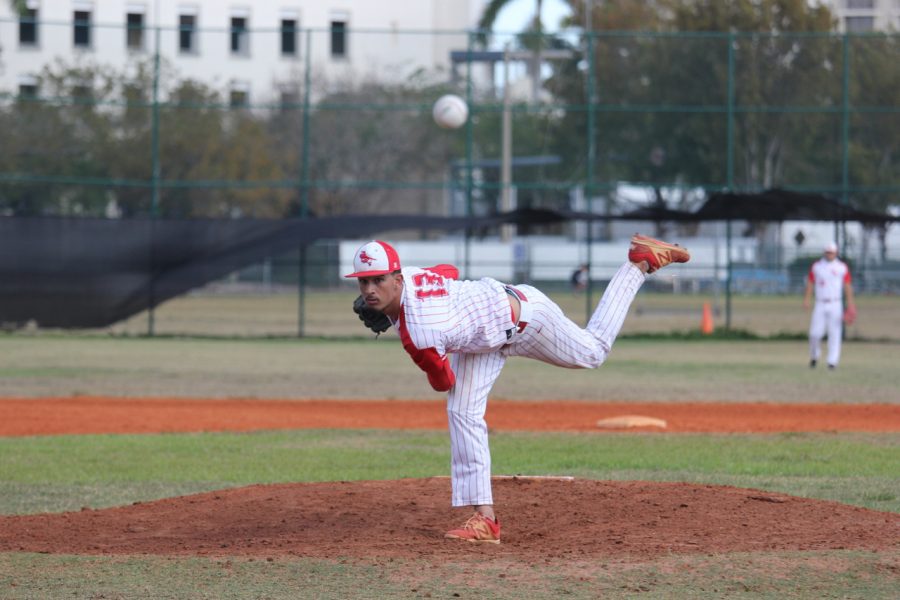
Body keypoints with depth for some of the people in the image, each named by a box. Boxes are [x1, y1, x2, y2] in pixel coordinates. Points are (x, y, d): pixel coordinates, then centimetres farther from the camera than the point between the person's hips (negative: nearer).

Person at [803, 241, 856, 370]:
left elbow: (847, 286, 1)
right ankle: (814, 356, 21)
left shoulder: (842, 267, 2)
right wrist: (806, 300, -7)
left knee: (834, 334, -5)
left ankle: (832, 362, -1)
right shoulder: (816, 266, 6)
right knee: (815, 333, -3)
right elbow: (810, 284, 6)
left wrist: (850, 305, -6)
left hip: (835, 305, -1)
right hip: (820, 305, 1)